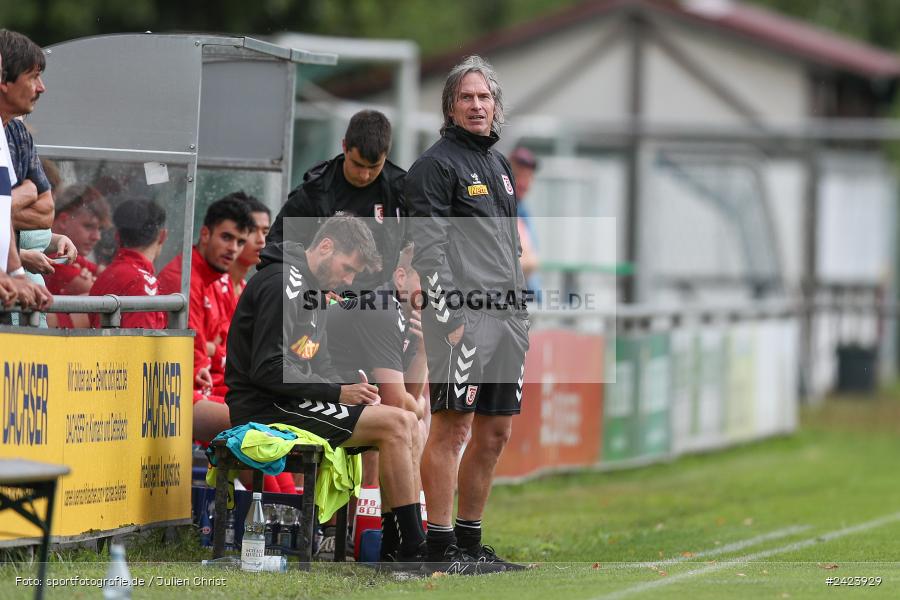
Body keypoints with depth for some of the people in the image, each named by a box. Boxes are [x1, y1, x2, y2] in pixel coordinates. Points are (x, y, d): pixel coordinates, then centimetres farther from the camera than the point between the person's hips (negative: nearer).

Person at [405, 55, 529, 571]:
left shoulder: (499, 165, 21)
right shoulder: (437, 165, -5)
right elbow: (428, 250, -12)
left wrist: (522, 313, 20)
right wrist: (449, 317, -18)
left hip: (507, 316, 9)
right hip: (464, 315, -9)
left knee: (495, 433, 10)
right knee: (452, 427, -9)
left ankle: (471, 540, 17)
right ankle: (440, 546, -8)